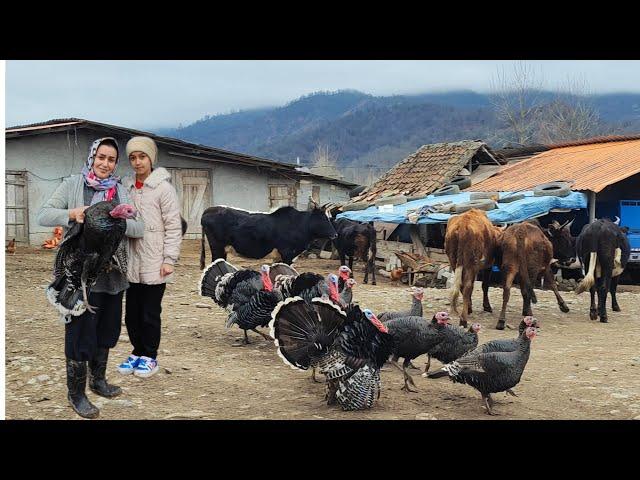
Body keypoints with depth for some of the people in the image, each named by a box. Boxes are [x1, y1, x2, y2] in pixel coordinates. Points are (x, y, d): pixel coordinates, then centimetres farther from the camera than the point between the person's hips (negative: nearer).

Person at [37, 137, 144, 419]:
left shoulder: (121, 191, 11)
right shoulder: (72, 185, 1)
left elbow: (139, 228, 5)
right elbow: (43, 216, -5)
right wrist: (72, 213, -22)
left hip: (113, 275, 5)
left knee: (106, 331, 17)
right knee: (80, 334, 0)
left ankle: (98, 380, 35)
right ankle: (76, 393, 14)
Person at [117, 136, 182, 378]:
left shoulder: (163, 187, -7)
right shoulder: (126, 188, 9)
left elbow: (173, 227, -8)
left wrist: (169, 259, -12)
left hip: (154, 265, -5)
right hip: (132, 265, 5)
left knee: (150, 314, 4)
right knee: (132, 313, 12)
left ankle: (150, 356, 18)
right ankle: (137, 352, 27)